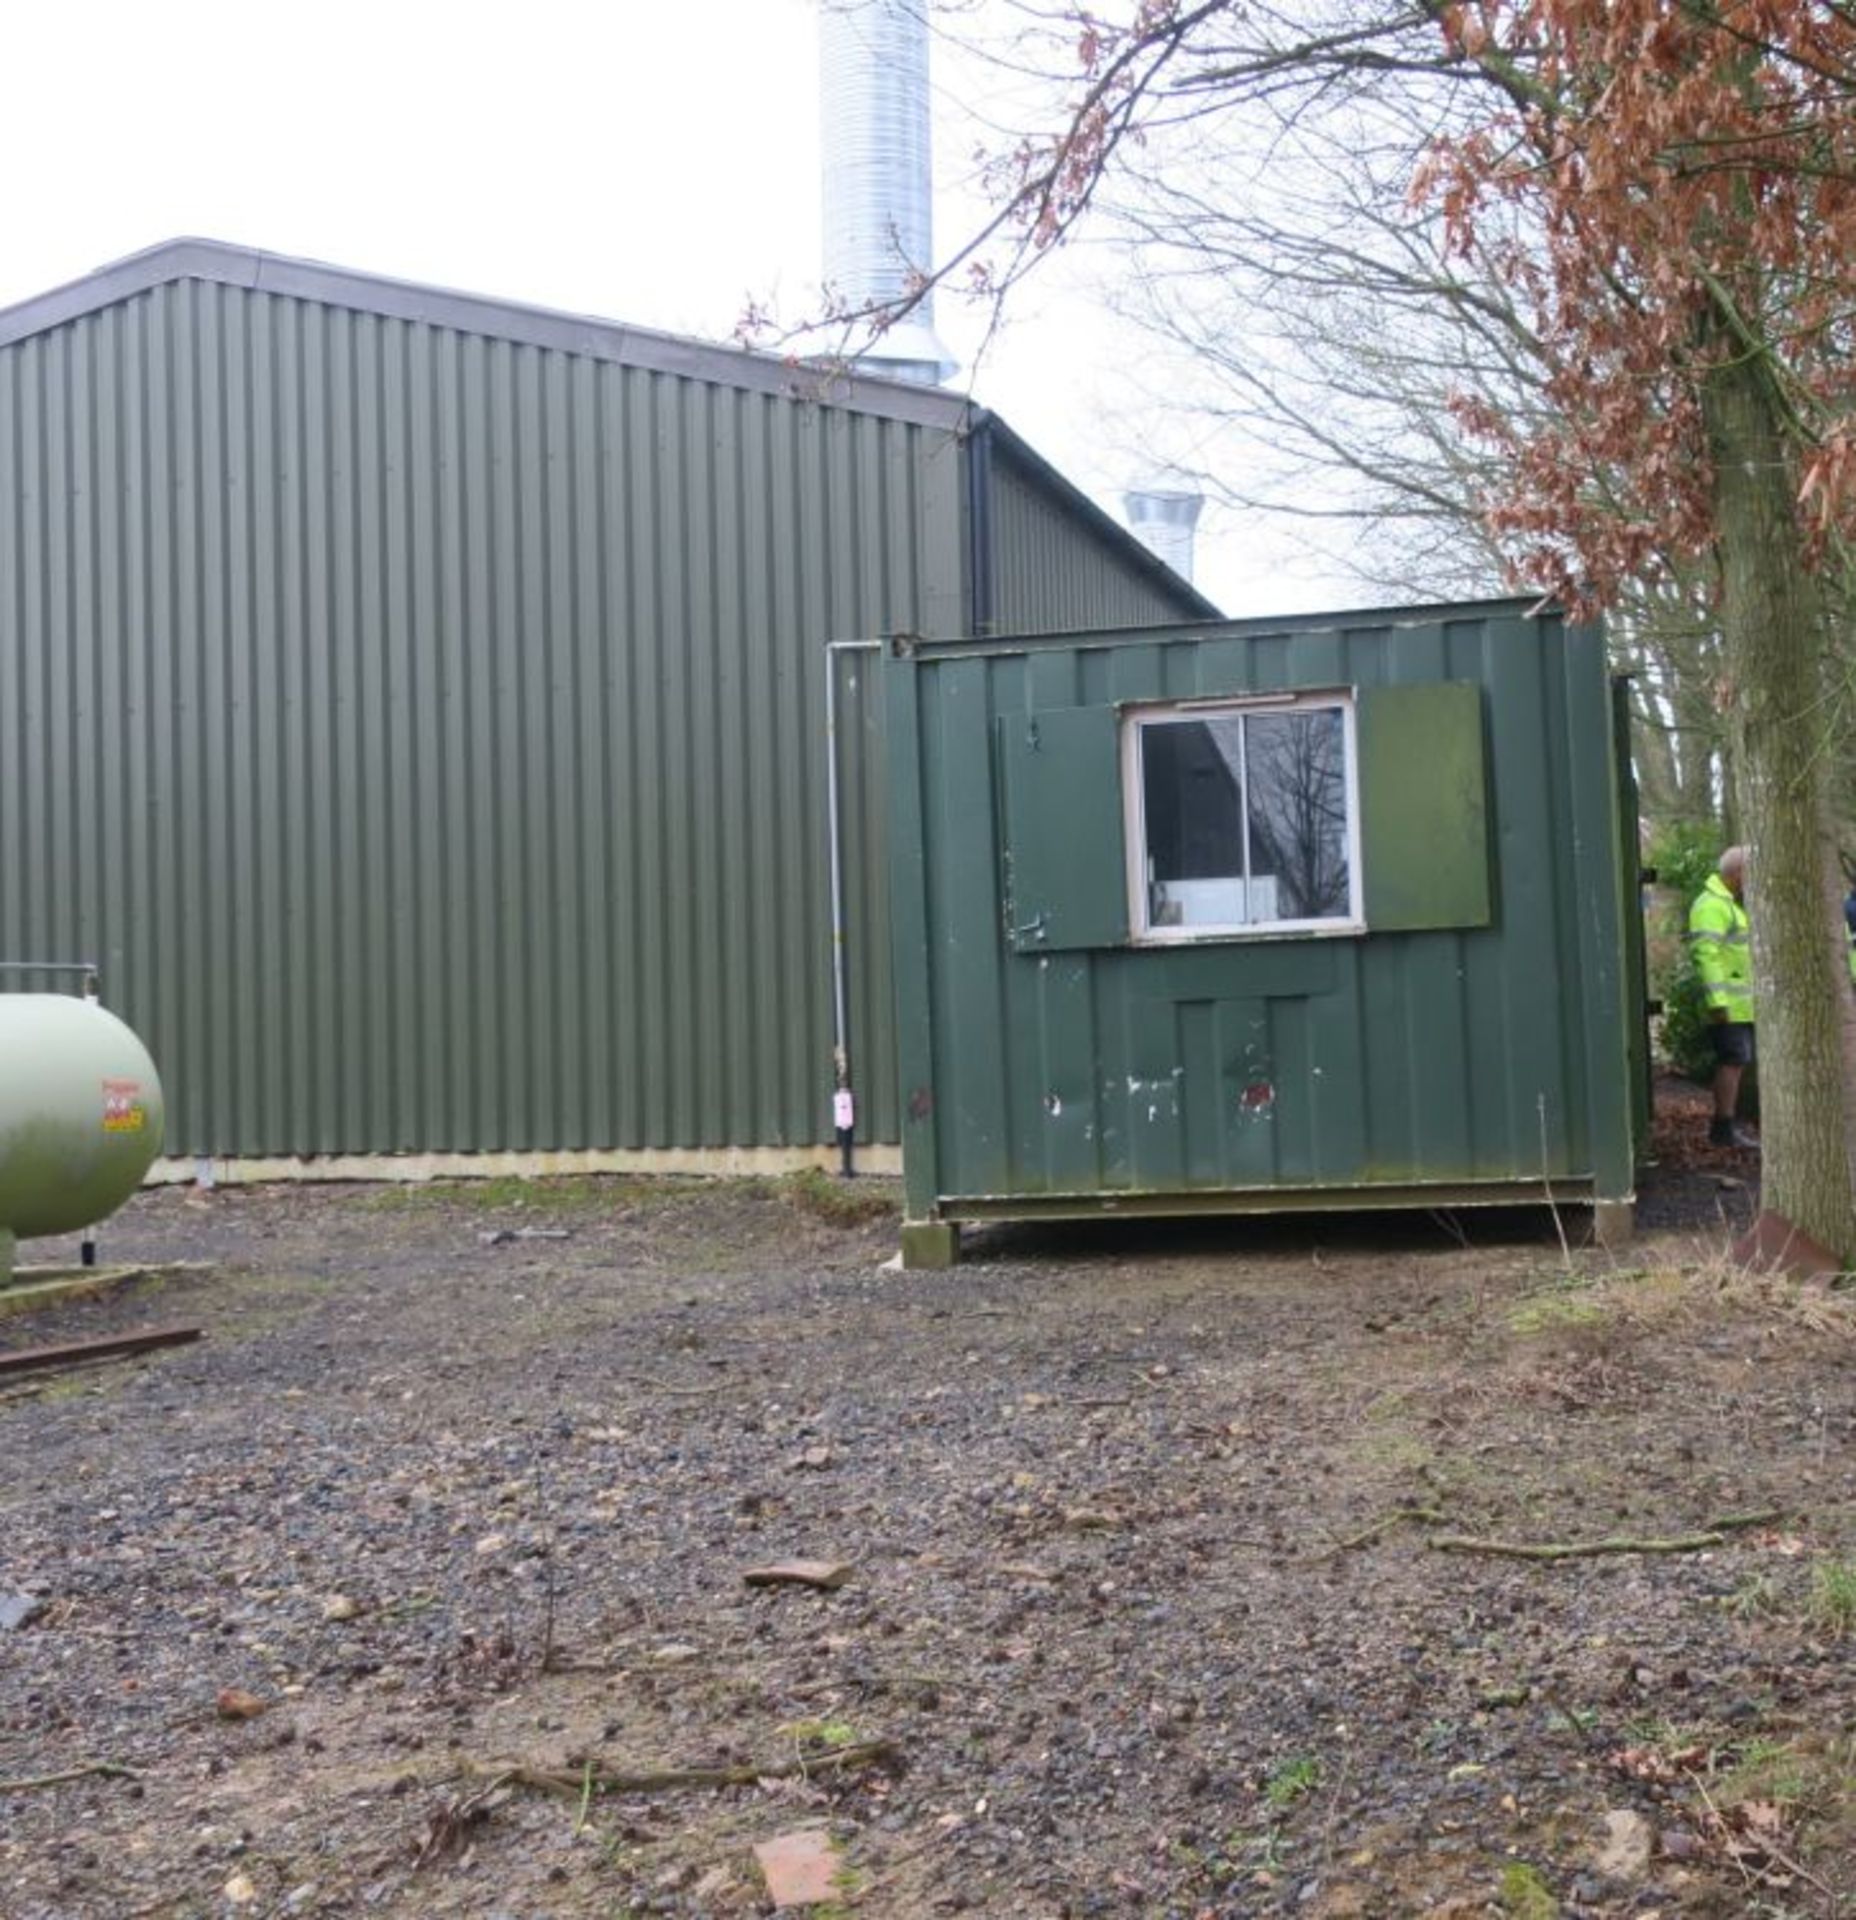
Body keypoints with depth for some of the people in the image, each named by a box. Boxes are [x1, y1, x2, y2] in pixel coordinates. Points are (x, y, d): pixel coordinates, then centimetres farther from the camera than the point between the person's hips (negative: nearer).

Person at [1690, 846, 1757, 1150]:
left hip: (1740, 1004, 10)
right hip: (1726, 1005, -10)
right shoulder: (1711, 905, -13)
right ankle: (1724, 1128, -9)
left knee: (1736, 1062, 11)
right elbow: (1707, 953, -21)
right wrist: (1717, 1000, -26)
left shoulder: (1730, 904, 21)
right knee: (1733, 1061, -11)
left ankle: (1724, 1127, 16)